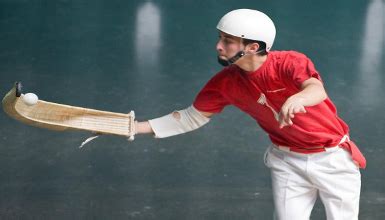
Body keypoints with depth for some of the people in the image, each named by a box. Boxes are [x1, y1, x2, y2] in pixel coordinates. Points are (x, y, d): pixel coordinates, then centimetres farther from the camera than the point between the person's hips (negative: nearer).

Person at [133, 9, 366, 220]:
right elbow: (193, 117, 1)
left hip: (333, 157, -3)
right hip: (287, 161, 3)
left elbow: (318, 91, -45)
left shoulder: (290, 62, -26)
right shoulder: (225, 82, -10)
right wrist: (140, 127, -8)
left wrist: (297, 99, -69)